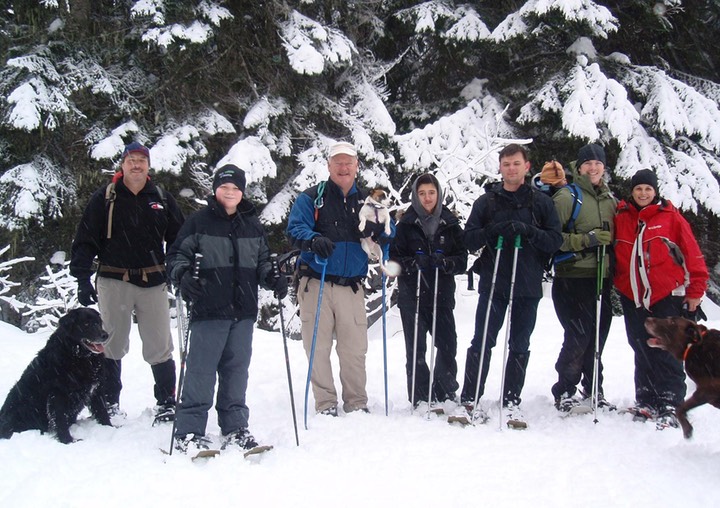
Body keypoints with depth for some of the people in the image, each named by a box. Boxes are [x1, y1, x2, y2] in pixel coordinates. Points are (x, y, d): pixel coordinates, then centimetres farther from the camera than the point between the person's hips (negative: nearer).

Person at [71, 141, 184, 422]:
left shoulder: (162, 199, 7)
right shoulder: (104, 198, 2)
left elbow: (179, 239, 13)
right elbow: (85, 240, 1)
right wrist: (82, 278, -6)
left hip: (153, 281, 1)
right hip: (114, 281, -1)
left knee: (159, 346, 4)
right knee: (112, 345, 7)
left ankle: (166, 402, 16)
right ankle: (109, 401, 21)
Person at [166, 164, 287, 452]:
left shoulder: (253, 225, 14)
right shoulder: (199, 221, 1)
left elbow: (262, 261, 23)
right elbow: (177, 254, 1)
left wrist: (272, 279, 5)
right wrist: (183, 277, -17)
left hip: (244, 311, 4)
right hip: (208, 310, -4)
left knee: (237, 369, 10)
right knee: (201, 370, -4)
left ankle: (235, 427, 20)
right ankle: (189, 431, 3)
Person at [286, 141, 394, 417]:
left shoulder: (366, 200, 15)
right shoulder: (311, 197, 4)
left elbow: (389, 231, 8)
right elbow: (295, 228, -8)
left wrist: (377, 231, -15)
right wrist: (314, 240, -29)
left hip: (351, 287, 3)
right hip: (315, 284, -2)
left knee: (355, 348, 4)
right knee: (318, 346, -1)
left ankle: (357, 403, 17)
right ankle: (326, 403, 10)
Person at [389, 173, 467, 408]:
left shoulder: (450, 224, 7)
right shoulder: (406, 224, 2)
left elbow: (462, 259, 4)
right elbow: (394, 258, 0)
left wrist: (445, 263, -16)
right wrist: (412, 263, -19)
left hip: (442, 294, 2)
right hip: (412, 295, -1)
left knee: (448, 345, 3)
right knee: (416, 349, 1)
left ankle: (445, 395, 22)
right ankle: (420, 399, 12)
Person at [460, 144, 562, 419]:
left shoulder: (541, 202, 6)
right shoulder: (486, 201, 6)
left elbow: (555, 240, 0)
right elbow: (470, 240, 1)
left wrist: (528, 231, -17)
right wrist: (494, 231, -17)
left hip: (528, 285, 1)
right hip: (492, 284, -1)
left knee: (520, 346, 9)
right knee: (482, 343, 1)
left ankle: (512, 401, 20)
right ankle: (469, 399, 9)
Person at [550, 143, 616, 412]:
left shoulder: (610, 199, 16)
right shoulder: (567, 196, -5)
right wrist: (586, 240, -20)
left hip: (602, 278, 6)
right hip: (573, 277, -6)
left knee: (598, 335, 10)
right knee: (578, 336, -9)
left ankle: (593, 389, 24)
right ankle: (565, 390, 8)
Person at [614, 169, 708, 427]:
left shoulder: (670, 216, -1)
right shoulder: (621, 217, 6)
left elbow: (692, 253, 0)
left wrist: (696, 290, -1)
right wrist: (614, 281, 9)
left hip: (667, 295, -3)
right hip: (633, 296, 3)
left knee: (667, 352, -2)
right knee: (642, 351, 9)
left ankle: (669, 405, 3)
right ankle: (646, 401, 18)